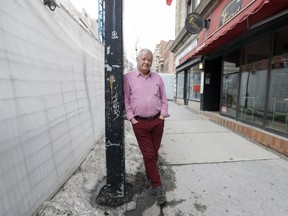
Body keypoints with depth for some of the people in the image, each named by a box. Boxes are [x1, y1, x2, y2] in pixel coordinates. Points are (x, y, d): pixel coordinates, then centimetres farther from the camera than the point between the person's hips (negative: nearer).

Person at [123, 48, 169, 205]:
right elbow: (126, 100, -2)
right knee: (148, 155, 1)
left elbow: (164, 99, 11)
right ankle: (157, 186, 14)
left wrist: (162, 116, 2)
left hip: (157, 121, 3)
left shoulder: (158, 78, 9)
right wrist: (132, 119, -8)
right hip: (139, 123, -3)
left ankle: (150, 176, 38)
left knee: (154, 153, 15)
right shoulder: (128, 77, 0)